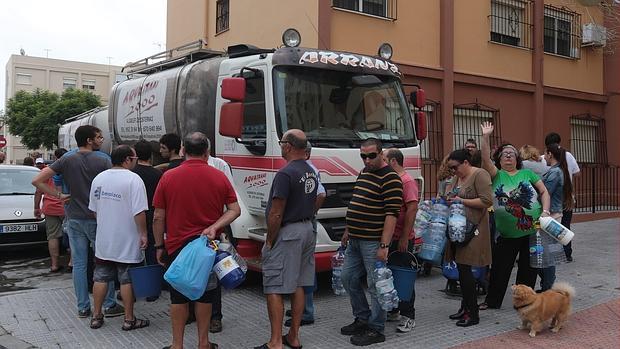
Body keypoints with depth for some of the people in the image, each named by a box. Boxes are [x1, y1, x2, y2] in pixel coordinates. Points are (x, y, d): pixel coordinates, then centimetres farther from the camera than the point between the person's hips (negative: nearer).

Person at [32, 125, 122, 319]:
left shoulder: (66, 160, -1)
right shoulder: (103, 161, -9)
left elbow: (37, 181, -5)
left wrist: (59, 195, 1)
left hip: (74, 219, 3)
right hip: (98, 219, -3)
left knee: (79, 264, 9)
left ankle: (83, 307, 15)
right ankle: (109, 305, 11)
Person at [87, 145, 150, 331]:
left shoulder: (98, 178, 5)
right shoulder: (133, 179, -16)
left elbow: (94, 209, 13)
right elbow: (139, 212, -21)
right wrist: (143, 234, -12)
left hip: (103, 240, 6)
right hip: (127, 241, -6)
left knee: (100, 277, 15)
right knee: (127, 280, 4)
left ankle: (96, 316, 24)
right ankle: (129, 320, 13)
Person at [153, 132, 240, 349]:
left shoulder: (169, 177, -6)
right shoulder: (219, 177, -2)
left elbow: (158, 217, -3)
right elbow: (235, 210, -4)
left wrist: (159, 245, 6)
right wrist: (214, 227, -12)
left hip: (177, 245, -1)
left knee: (179, 297, 9)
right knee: (205, 294, 12)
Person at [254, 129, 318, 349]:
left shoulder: (285, 174, -18)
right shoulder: (311, 173, 11)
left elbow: (276, 213, -19)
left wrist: (269, 240, -9)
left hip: (287, 233, -9)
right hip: (307, 230, 9)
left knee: (274, 289, -3)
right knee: (298, 285, 14)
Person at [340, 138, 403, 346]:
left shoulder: (390, 179, -13)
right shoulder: (364, 173, 14)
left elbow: (392, 214, -19)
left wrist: (384, 245, -22)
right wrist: (348, 231, 21)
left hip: (373, 243, -9)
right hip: (355, 240, 9)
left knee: (375, 286, 0)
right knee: (348, 279, 14)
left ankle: (376, 330, 12)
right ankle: (362, 319, 28)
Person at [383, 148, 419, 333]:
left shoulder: (407, 182, -13)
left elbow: (412, 209, -20)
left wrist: (404, 238, -22)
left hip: (401, 240, -8)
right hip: (387, 238, 8)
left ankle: (408, 317, 9)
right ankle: (393, 311, 29)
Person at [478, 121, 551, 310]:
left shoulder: (527, 173, 7)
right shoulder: (496, 175, 3)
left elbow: (544, 191, 8)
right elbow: (485, 160, -13)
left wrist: (545, 211, -6)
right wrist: (485, 137, -20)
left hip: (532, 230, 1)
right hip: (507, 234, -1)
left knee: (528, 269, 11)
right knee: (499, 268, 4)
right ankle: (492, 301, 19)